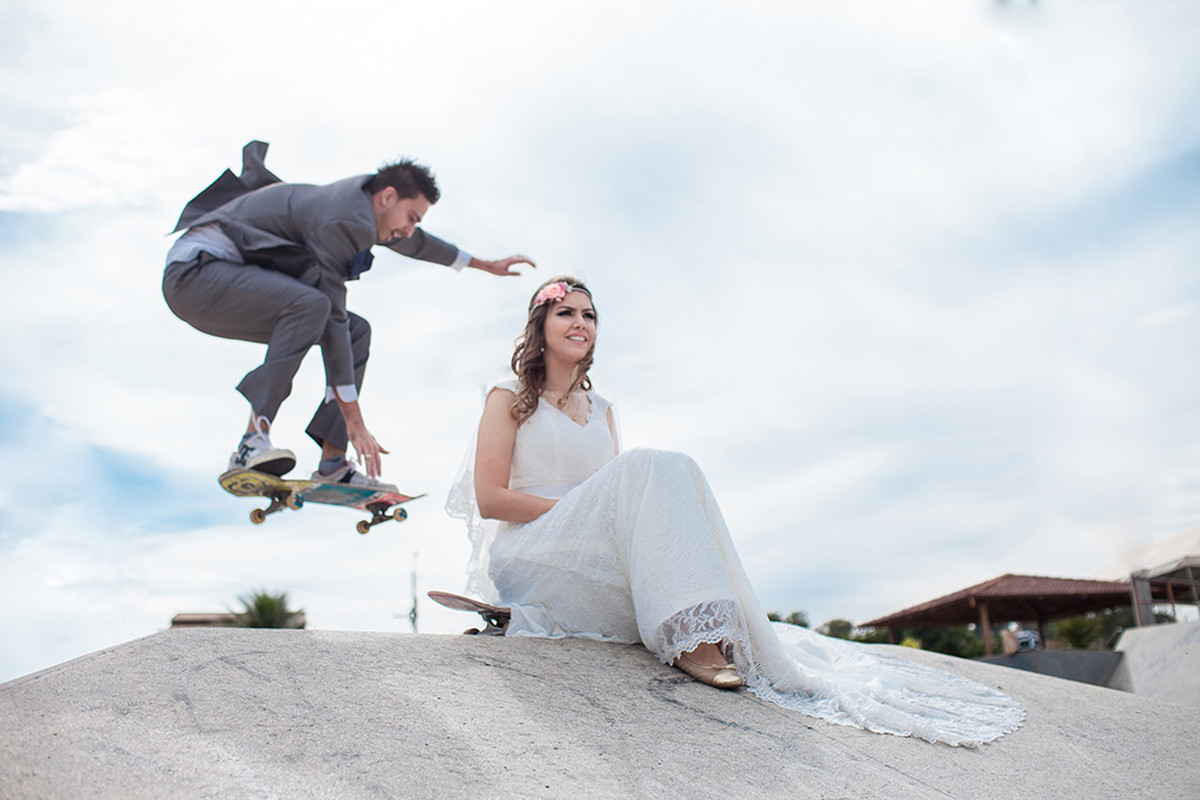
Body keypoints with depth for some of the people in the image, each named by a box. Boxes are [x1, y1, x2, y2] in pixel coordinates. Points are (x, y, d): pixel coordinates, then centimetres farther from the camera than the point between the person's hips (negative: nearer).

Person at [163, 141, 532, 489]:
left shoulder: (361, 198, 8)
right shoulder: (340, 220, -22)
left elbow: (414, 242, 27)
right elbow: (332, 322, -26)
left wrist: (486, 265, 36)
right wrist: (355, 421, -26)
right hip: (196, 270, -10)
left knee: (357, 330, 3)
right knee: (311, 304, -36)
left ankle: (333, 462, -4)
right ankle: (254, 441, -35)